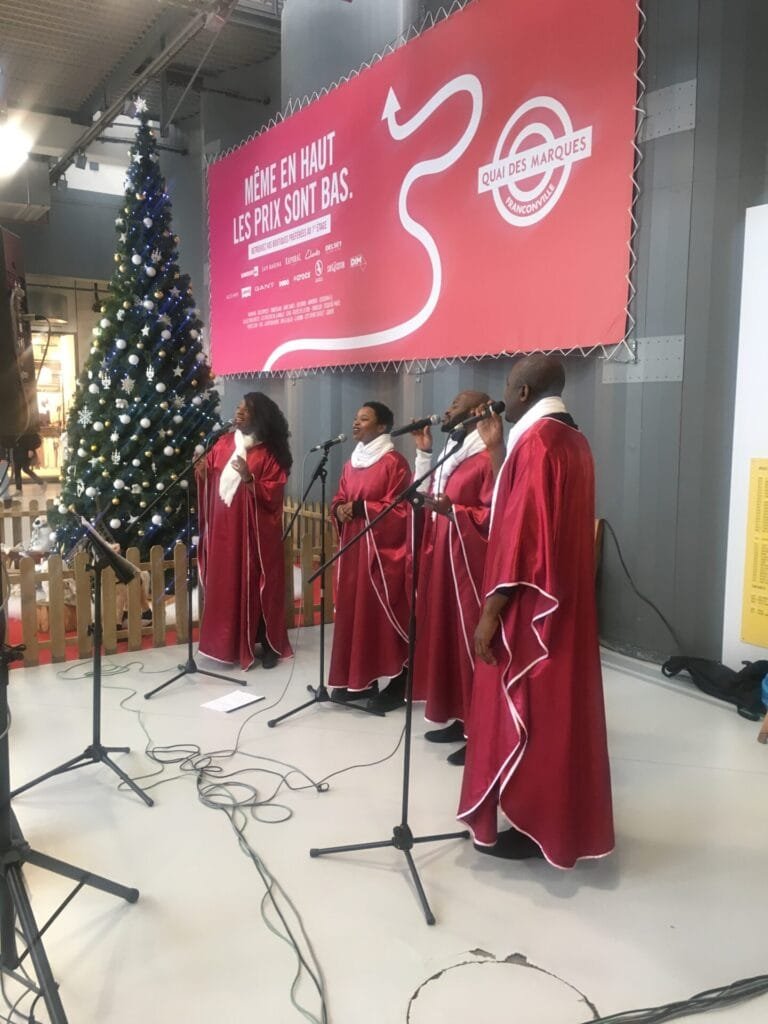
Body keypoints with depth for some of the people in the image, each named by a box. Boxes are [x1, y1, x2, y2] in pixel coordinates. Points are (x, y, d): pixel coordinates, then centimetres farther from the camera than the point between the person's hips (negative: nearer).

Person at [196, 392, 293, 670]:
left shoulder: (269, 453, -6)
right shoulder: (224, 442, 8)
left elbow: (272, 496, -11)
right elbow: (208, 475, 10)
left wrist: (248, 479, -25)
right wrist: (202, 470, -11)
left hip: (255, 531, -4)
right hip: (224, 528, 5)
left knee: (257, 584, 1)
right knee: (225, 584, 8)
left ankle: (268, 645, 13)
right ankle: (230, 644, 19)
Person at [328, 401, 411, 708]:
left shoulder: (394, 462, -9)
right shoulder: (351, 463, 15)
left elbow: (399, 509, -13)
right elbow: (339, 498, 18)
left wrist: (359, 508, -17)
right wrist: (340, 509, -5)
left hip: (382, 550, -8)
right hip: (353, 548, 8)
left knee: (382, 614, -5)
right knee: (353, 611, 8)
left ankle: (397, 682, 5)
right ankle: (359, 679, 17)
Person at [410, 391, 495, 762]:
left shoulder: (485, 459, -12)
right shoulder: (449, 455, 16)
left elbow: (494, 517, -16)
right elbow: (425, 496, 18)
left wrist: (454, 511, -29)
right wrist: (423, 453, 14)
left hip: (468, 563, -9)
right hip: (441, 559, 10)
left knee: (470, 638, -5)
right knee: (446, 635, 12)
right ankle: (461, 719, 23)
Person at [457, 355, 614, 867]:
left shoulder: (535, 440, -18)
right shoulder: (574, 440, 11)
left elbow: (522, 528, -23)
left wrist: (492, 609, -20)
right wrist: (497, 449, 15)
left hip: (531, 603, -10)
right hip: (565, 596, 10)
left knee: (524, 708, 1)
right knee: (556, 704, 17)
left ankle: (532, 825, 14)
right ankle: (557, 817, 29)